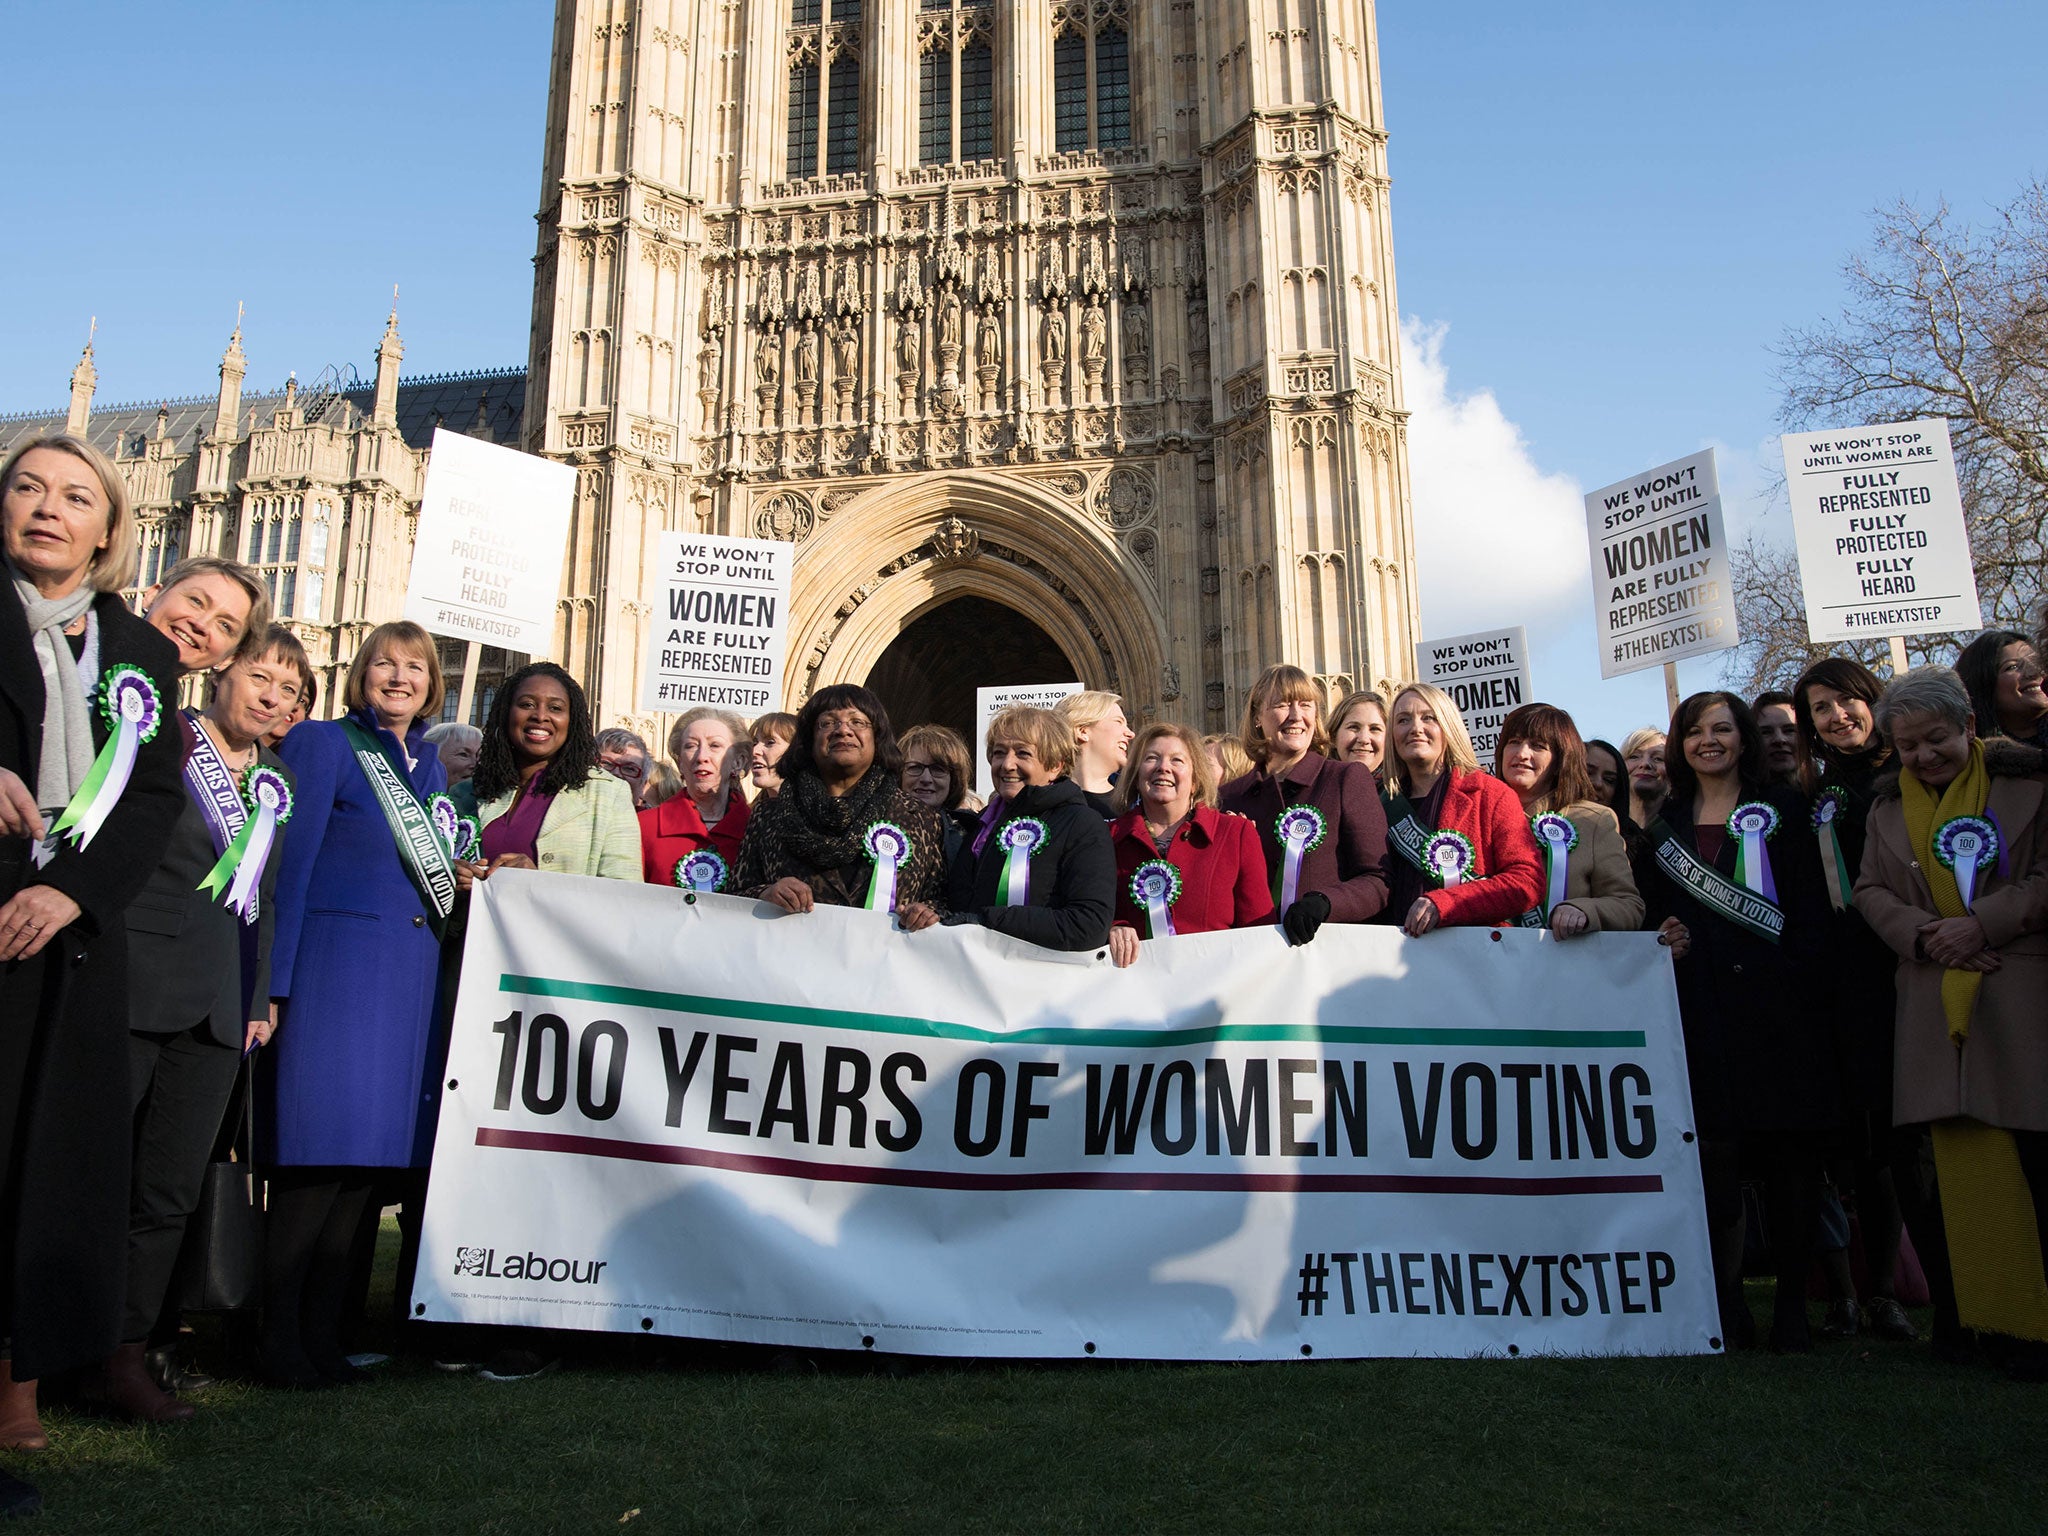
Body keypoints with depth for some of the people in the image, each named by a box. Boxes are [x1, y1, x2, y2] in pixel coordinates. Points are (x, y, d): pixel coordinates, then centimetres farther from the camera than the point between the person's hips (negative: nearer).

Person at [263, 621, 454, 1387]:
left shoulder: (430, 766, 20)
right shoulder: (322, 743, 2)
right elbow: (291, 864, -5)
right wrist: (272, 984, -11)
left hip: (410, 969, 6)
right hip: (334, 959, -6)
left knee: (369, 1150, 5)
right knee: (319, 1148, -8)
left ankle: (322, 1336, 13)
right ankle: (281, 1339, 3)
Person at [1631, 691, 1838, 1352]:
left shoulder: (1780, 810, 8)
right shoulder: (1665, 827, 15)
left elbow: (1810, 907, 0)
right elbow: (1651, 912, 19)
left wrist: (1801, 986, -10)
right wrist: (1662, 938, -3)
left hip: (1777, 1001, -2)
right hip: (1701, 1010, 2)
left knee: (1790, 1159, 1)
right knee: (1716, 1155, -2)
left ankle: (1792, 1304, 12)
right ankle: (1727, 1307, 6)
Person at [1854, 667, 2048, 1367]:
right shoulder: (1889, 807, 17)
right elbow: (1870, 891, 12)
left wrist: (1982, 922, -13)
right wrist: (1923, 933, -7)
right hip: (1934, 1006, 3)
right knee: (1955, 1158, 2)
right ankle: (1964, 1311, 9)